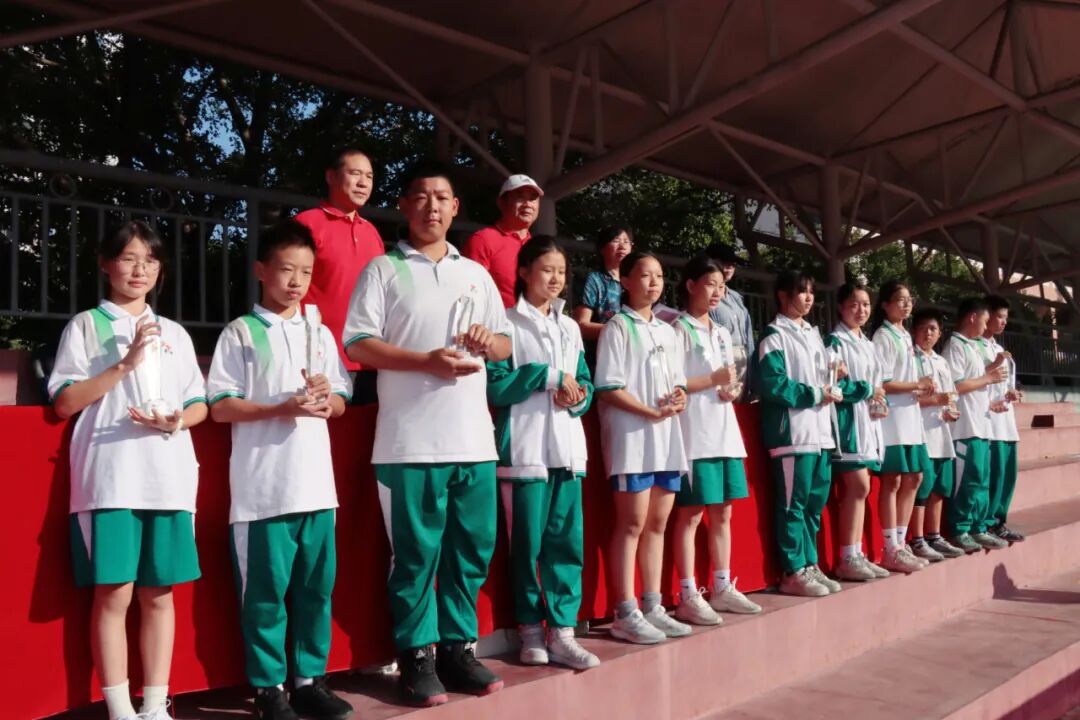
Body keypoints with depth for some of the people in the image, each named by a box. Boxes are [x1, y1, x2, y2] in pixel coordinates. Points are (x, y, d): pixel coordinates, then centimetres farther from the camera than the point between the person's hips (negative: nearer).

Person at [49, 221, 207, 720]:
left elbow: (200, 404, 16)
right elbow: (64, 403, -3)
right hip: (109, 479, -3)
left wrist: (177, 421, -5)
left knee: (158, 593, 6)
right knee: (113, 593, -4)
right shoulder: (86, 325, 6)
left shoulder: (174, 333, 17)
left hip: (168, 479, 3)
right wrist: (126, 364, -11)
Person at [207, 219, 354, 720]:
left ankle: (310, 679, 21)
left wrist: (328, 399, -7)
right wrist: (281, 409, -16)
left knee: (316, 586, 9)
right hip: (262, 486, -4)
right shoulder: (240, 334, 0)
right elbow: (220, 407, -5)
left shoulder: (320, 333, 13)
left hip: (316, 483, 4)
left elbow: (342, 401, 16)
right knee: (265, 590, 2)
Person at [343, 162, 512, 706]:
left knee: (472, 550, 8)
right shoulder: (384, 269, 4)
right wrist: (427, 361, -16)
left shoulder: (476, 273, 18)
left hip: (475, 439, 5)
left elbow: (507, 344, 20)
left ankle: (458, 647, 21)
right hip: (410, 442, -4)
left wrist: (490, 342, -4)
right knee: (417, 553, 1)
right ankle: (417, 657, 14)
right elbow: (357, 345, -5)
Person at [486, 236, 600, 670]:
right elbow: (495, 386, -11)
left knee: (568, 542, 3)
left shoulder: (570, 327, 17)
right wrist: (548, 377, -12)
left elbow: (585, 382, 16)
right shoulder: (508, 323, -2)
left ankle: (562, 632, 10)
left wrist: (578, 396, -6)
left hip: (567, 447, 5)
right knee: (528, 543, 2)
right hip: (524, 448, -5)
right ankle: (531, 631, 15)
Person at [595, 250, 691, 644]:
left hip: (667, 437, 7)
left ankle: (653, 607, 17)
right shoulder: (617, 328, -4)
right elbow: (608, 388, -11)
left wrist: (680, 396, -3)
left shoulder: (667, 331, 18)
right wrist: (651, 412, -18)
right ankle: (626, 614, 1)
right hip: (632, 437, -7)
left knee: (658, 523, 10)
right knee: (632, 524, -5)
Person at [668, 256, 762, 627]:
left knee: (722, 512, 11)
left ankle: (722, 588, 20)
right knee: (691, 513, -5)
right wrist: (713, 380, -14)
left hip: (724, 430, 8)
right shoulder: (678, 329, -5)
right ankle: (688, 596, 0)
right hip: (694, 432, -8)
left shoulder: (721, 333, 18)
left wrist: (732, 390, 0)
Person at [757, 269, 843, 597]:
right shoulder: (774, 335, -6)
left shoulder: (814, 334, 20)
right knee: (793, 504, -4)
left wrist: (835, 377, 3)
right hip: (793, 432, -8)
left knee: (816, 502, 11)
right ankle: (793, 573, 3)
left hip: (821, 430, 8)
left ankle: (810, 565, 20)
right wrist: (816, 394, -15)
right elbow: (772, 384, -17)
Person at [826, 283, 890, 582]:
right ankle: (848, 559, -5)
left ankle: (855, 555, 13)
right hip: (848, 418, -8)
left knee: (859, 488, 8)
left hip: (868, 420, 8)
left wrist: (879, 404, 4)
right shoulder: (835, 341, -7)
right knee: (858, 487, -11)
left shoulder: (868, 344, 19)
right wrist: (866, 391, -13)